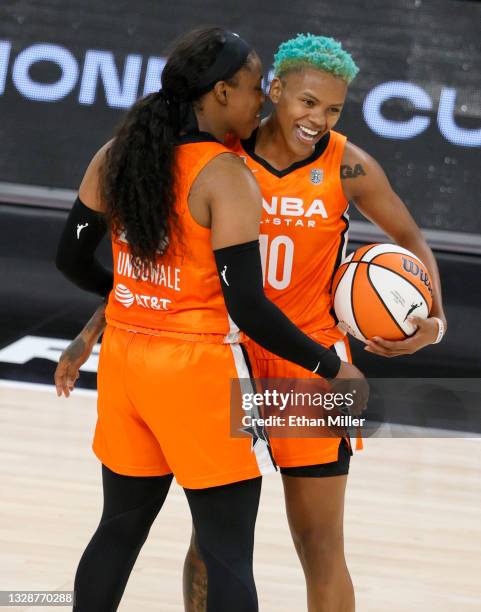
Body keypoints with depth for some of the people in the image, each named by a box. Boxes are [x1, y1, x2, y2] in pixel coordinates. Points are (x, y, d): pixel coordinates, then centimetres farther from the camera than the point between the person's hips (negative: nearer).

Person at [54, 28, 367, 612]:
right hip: (199, 370, -7)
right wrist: (331, 367, -10)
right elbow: (247, 308, -20)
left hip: (126, 358, 7)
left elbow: (71, 258, 10)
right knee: (228, 555, 0)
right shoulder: (226, 177, -17)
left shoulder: (116, 154, 2)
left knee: (121, 527, 18)